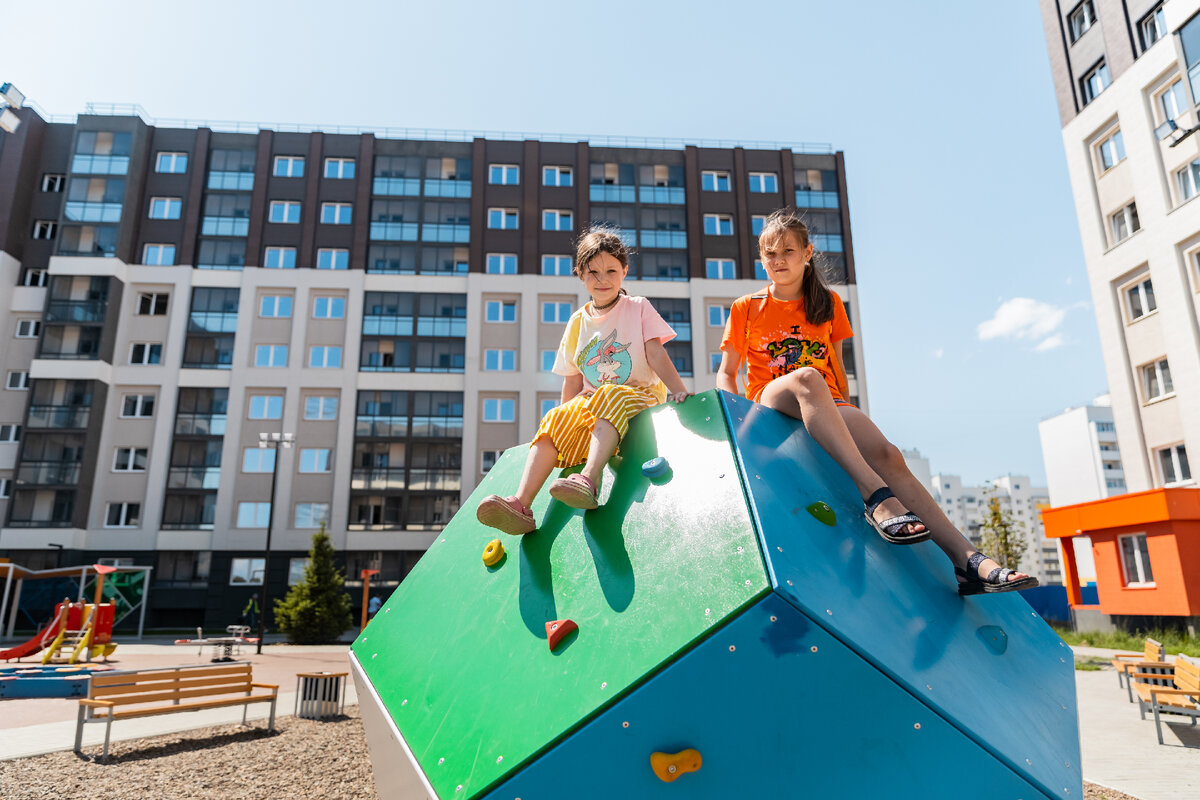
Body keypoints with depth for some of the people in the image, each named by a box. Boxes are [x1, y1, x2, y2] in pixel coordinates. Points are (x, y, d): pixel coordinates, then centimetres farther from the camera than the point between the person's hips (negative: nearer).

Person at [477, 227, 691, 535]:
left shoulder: (638, 308, 6)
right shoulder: (577, 323, 15)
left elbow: (656, 355, -6)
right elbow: (573, 382, 15)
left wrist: (679, 391, -20)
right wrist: (565, 418, 7)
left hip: (639, 398, -4)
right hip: (589, 407, 4)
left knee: (607, 399, -37)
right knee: (554, 422, -22)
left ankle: (588, 479, -56)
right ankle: (521, 504, -35)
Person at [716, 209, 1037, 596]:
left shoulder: (828, 303, 18)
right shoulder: (746, 308, 10)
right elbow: (726, 373, 9)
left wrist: (847, 416, 10)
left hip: (828, 406, 3)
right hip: (771, 403, -3)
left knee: (886, 453, -27)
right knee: (806, 377, -39)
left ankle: (967, 560, -35)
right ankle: (875, 494, -50)